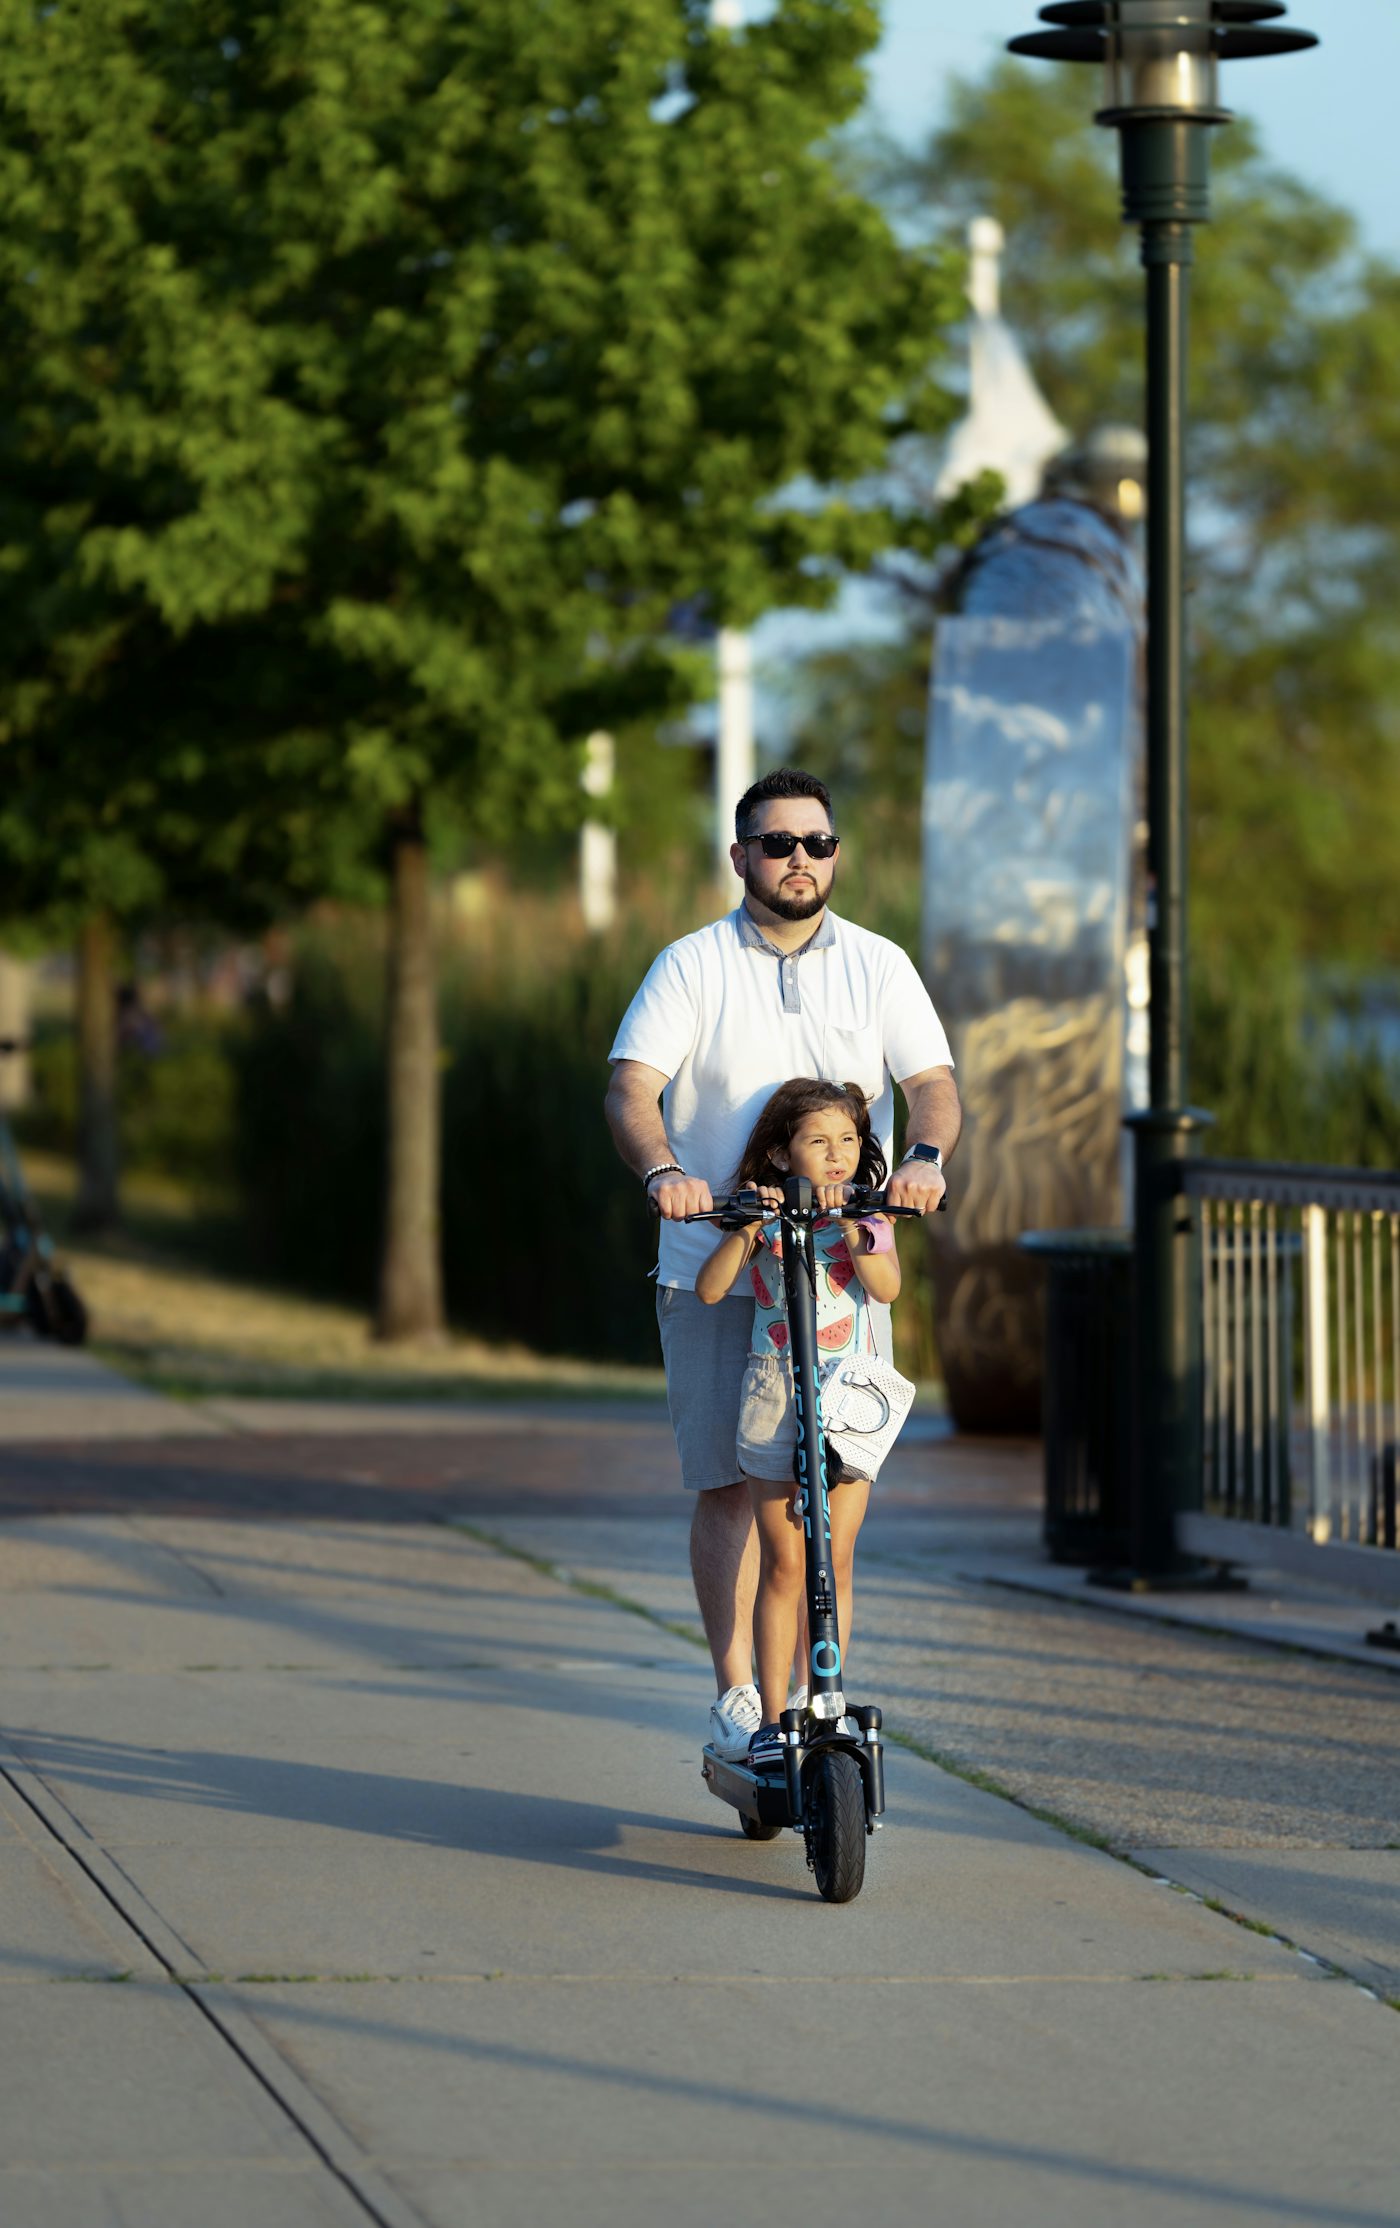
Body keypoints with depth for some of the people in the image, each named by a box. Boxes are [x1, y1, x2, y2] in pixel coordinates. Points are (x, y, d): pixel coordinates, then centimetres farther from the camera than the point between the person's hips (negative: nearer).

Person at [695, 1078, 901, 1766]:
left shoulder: (870, 1215, 3)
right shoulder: (765, 1216, 3)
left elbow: (885, 1286, -14)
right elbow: (710, 1289, -9)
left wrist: (848, 1221, -26)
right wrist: (749, 1228, -21)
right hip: (775, 1391, 0)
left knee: (834, 1561, -1)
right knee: (783, 1563, 1)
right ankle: (772, 1717, 7)